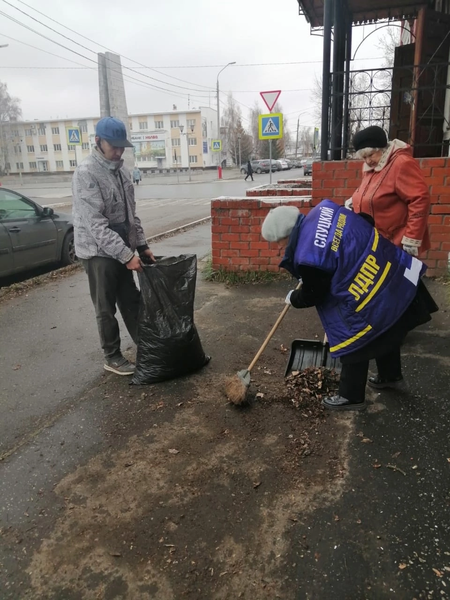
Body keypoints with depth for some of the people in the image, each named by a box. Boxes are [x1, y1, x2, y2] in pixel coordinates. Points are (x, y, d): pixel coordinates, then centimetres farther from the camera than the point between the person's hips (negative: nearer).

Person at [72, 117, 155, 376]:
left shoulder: (121, 169, 8)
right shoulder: (86, 173, -18)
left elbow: (131, 212, 14)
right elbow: (95, 224, -24)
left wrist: (142, 245, 7)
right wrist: (127, 255, -25)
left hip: (122, 249, 7)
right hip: (98, 251, -7)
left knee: (131, 301, 15)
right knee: (106, 308, 4)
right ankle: (113, 357, 19)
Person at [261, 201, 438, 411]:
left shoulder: (308, 258, -25)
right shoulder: (322, 210, -3)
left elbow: (313, 295, -8)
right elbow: (366, 221, 12)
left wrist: (292, 298, 14)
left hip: (370, 297, -10)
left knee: (353, 344, 9)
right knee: (385, 333, 28)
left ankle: (351, 396, 27)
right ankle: (390, 375, 51)